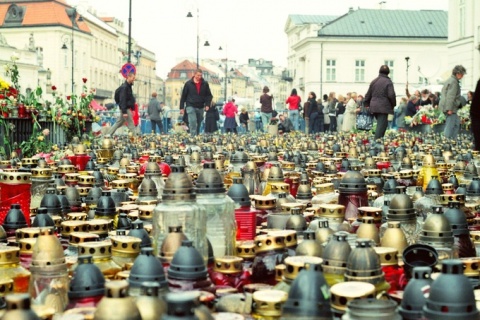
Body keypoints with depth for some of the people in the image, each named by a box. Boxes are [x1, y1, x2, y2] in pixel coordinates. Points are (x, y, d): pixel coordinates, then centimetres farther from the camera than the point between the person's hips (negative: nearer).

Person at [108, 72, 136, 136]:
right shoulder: (124, 87, -15)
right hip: (126, 109, -10)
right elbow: (122, 100, -20)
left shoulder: (128, 86, 15)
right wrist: (124, 112, -24)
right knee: (131, 125, -8)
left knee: (118, 123, 13)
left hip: (128, 108, 10)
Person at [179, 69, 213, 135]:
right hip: (191, 106, -3)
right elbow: (183, 96, 3)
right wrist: (181, 107, 1)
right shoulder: (188, 83, -1)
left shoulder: (205, 84, 4)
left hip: (200, 107, 3)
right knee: (193, 122, -18)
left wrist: (207, 104, -6)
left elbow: (209, 95, 10)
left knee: (198, 124, 9)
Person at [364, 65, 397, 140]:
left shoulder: (374, 81, 11)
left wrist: (367, 105, 26)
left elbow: (368, 95, 15)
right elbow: (391, 95, -13)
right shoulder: (388, 82, -8)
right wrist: (393, 105, 2)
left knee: (380, 125, 18)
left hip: (374, 107, 6)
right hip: (384, 107, -6)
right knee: (381, 125, -5)